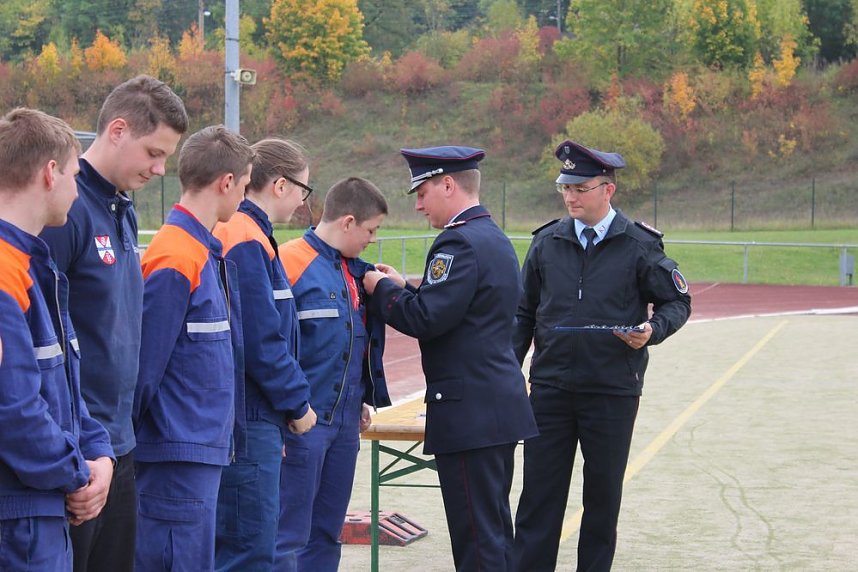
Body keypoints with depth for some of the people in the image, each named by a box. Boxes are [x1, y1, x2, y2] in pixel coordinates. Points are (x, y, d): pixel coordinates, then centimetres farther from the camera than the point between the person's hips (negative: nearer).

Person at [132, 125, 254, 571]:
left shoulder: (210, 256, 13)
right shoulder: (175, 261, -17)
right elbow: (144, 365, -16)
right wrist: (124, 445, -10)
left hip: (207, 448, 9)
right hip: (178, 456, -9)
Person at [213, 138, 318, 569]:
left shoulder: (248, 235, 15)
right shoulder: (246, 243, -16)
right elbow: (262, 341, -19)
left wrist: (287, 401, 15)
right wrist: (297, 403, -8)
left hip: (254, 416, 10)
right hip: (249, 419, -10)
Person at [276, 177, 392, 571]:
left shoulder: (353, 270, 12)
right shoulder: (290, 263, -14)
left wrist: (363, 399, 15)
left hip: (345, 422, 8)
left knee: (326, 534, 14)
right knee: (289, 537, -4)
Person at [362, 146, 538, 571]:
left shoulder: (461, 242, -15)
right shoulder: (495, 239, 17)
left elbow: (426, 320, -21)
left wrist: (383, 290, -5)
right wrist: (403, 289, 15)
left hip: (469, 412, -10)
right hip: (499, 406, 10)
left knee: (476, 537, -7)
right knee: (494, 529, 15)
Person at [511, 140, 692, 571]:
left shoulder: (639, 245, -3)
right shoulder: (546, 242, 5)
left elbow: (677, 302, 5)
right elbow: (524, 314, 13)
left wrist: (652, 330, -16)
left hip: (612, 391, -2)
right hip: (550, 387, 2)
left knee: (603, 495, 8)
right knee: (538, 494, 2)